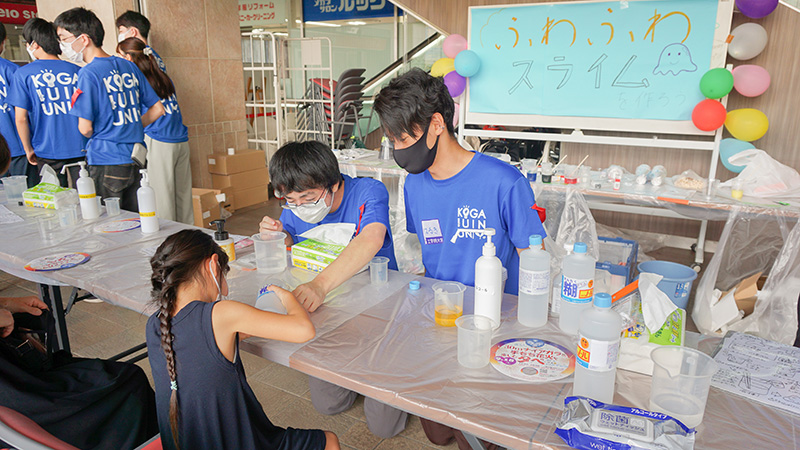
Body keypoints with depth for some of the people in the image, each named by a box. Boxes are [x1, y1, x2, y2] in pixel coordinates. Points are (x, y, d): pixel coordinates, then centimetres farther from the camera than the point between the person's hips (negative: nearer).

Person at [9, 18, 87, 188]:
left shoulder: (23, 74, -3)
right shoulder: (76, 71, 2)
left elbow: (21, 118, -5)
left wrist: (28, 149, 7)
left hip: (47, 152, -1)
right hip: (80, 149, 1)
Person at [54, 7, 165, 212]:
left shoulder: (88, 74, -12)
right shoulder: (129, 66, 7)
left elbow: (85, 128, -14)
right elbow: (157, 109, 13)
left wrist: (97, 135, 7)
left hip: (106, 163, -6)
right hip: (136, 162, 7)